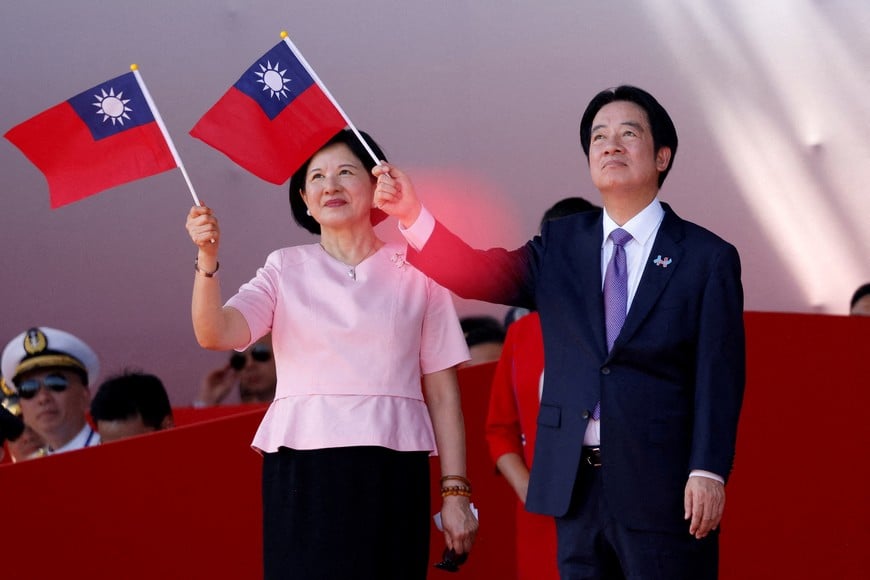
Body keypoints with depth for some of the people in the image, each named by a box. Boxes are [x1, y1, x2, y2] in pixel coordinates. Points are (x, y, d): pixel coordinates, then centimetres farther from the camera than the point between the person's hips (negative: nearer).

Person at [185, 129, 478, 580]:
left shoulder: (415, 273, 7)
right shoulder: (286, 269, 10)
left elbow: (442, 393, 5)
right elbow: (216, 334, -6)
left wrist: (455, 492, -1)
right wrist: (207, 261, -22)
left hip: (392, 476, 0)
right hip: (302, 475, 0)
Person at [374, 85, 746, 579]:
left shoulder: (708, 258, 0)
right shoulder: (562, 244, 11)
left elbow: (719, 377, -6)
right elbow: (480, 275, -2)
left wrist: (707, 472, -15)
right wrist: (413, 216, -17)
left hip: (663, 488, -4)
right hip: (577, 485, 4)